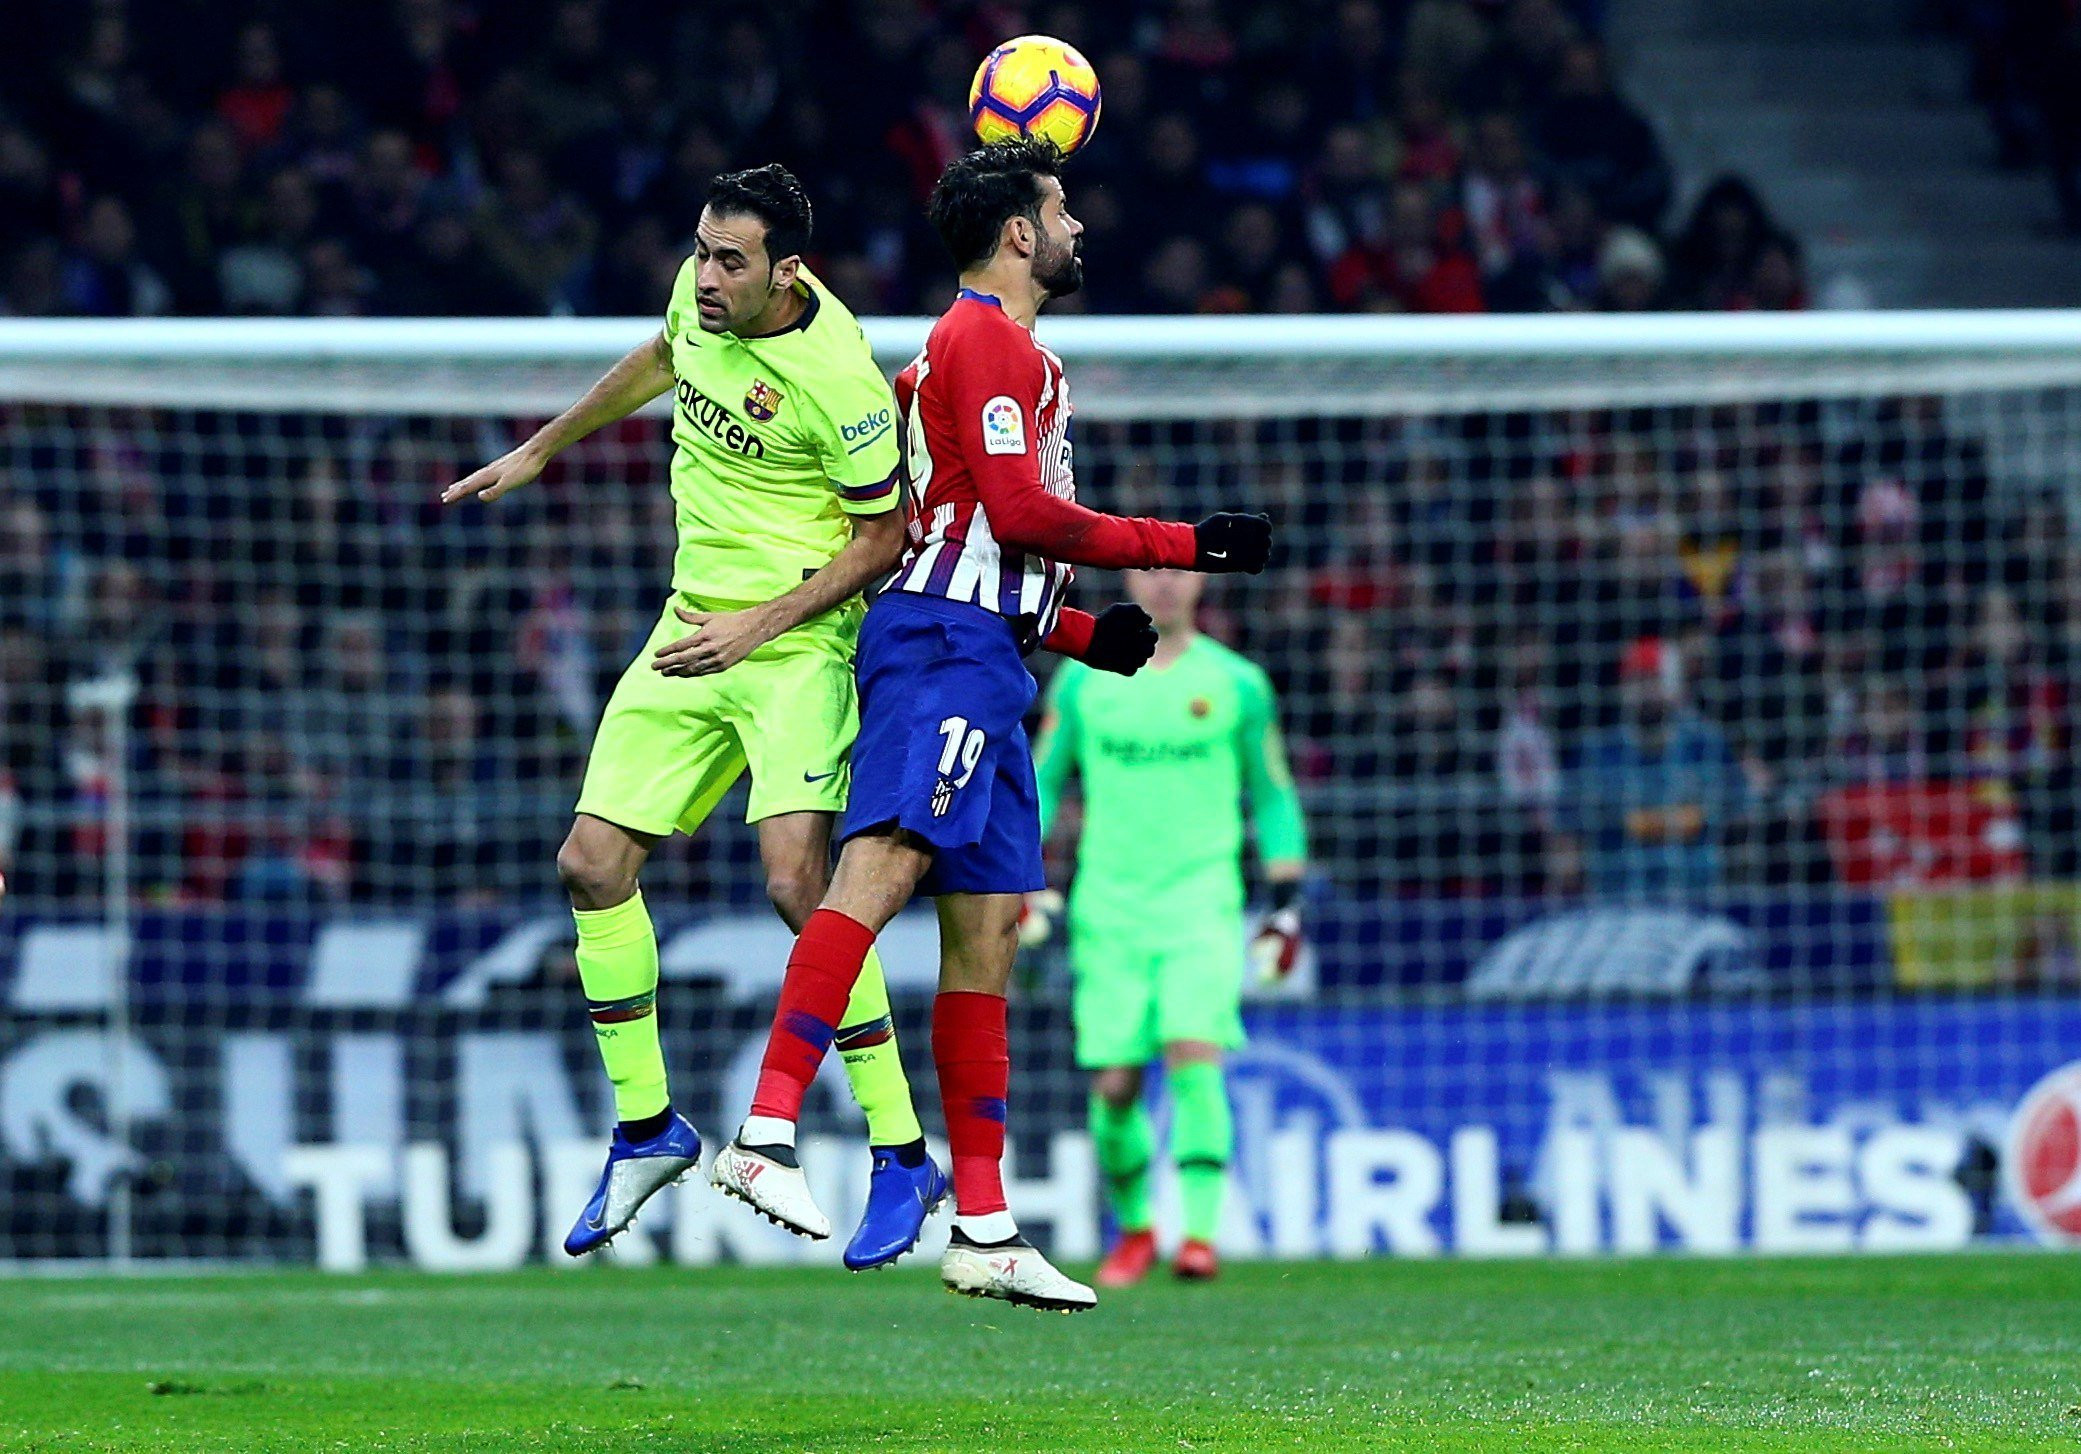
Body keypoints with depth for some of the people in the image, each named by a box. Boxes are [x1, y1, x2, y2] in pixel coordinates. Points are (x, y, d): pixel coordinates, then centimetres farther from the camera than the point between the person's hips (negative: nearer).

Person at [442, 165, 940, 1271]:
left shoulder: (838, 374, -22)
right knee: (592, 862, 3)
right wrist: (541, 450, 30)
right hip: (691, 634, 8)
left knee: (796, 879, -23)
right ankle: (646, 1128, 19)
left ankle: (902, 1157, -14)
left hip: (798, 642, -8)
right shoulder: (699, 295, -2)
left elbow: (882, 537, -13)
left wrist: (757, 626, -21)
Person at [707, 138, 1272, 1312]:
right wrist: (1185, 546, -7)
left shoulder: (967, 347, 29)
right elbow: (1021, 512, -14)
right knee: (884, 865, -25)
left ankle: (986, 1231, 6)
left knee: (987, 935, 7)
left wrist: (1083, 634, 18)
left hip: (976, 658, 11)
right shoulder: (991, 340, -4)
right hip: (947, 651, -11)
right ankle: (769, 1133, -37)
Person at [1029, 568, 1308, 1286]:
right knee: (1113, 1085, -1)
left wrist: (1286, 904, 7)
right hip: (1109, 905, 1)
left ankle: (1201, 1230, -20)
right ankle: (1133, 1227, 21)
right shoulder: (1083, 678, 7)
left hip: (1202, 901, -1)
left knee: (1195, 1054, -20)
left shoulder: (1237, 683, 5)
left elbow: (1272, 797, 13)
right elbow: (1039, 780, 15)